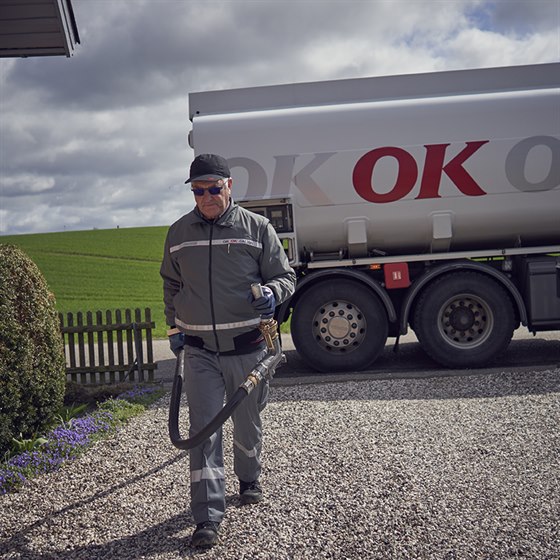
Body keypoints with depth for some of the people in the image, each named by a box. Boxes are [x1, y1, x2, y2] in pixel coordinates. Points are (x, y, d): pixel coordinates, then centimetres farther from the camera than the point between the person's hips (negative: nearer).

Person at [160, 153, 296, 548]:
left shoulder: (257, 228, -3)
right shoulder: (179, 233, 5)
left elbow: (285, 276, 2)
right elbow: (171, 286, 19)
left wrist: (272, 293, -20)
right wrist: (175, 328, 13)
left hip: (247, 348, -1)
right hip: (200, 351, 1)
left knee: (248, 423, 17)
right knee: (203, 430, -6)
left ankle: (249, 479, 44)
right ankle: (208, 518, -3)